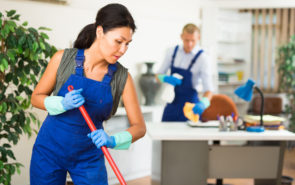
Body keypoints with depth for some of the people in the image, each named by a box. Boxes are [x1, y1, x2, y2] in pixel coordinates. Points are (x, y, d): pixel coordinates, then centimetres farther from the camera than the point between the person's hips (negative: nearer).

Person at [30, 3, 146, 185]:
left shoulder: (122, 77, -10)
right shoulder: (63, 59, -12)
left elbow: (139, 127, -8)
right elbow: (36, 97, -2)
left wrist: (113, 140, -28)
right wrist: (63, 104, -22)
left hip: (88, 157, 0)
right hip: (49, 150, 0)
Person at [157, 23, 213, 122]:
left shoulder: (202, 57, -11)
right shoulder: (172, 51, 1)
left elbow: (208, 89, -17)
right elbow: (158, 75, 9)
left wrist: (203, 103, -37)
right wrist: (165, 78, -15)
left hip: (189, 105, -3)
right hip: (172, 103, 4)